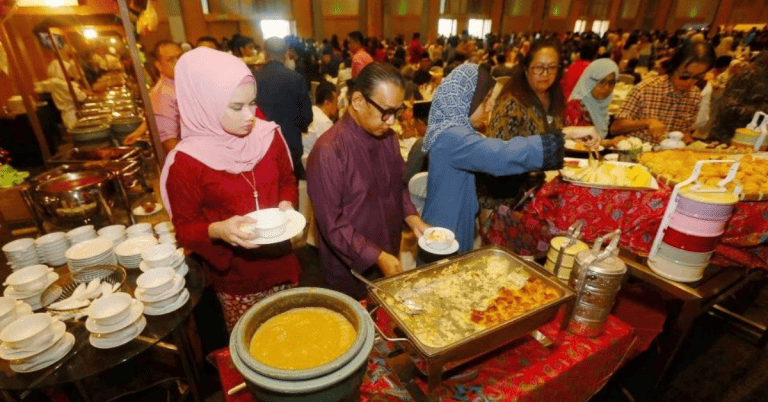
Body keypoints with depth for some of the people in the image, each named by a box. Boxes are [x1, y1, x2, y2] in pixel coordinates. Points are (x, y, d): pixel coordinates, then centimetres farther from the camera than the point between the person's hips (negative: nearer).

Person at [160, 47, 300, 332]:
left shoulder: (268, 135, -6)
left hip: (281, 265, 4)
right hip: (234, 280, -3)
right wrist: (218, 230, -28)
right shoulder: (185, 162, -16)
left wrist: (287, 204, -11)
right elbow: (185, 230, -7)